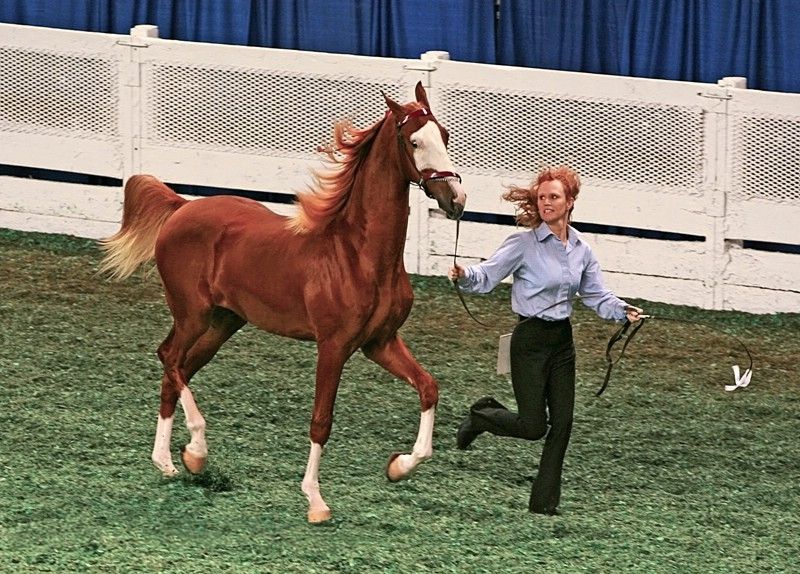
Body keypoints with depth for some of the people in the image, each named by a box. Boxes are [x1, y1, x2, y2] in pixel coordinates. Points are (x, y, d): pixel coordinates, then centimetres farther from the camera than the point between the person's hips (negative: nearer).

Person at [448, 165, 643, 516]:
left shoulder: (581, 251, 6)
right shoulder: (524, 244, -11)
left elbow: (596, 296, 13)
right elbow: (487, 276, -12)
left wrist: (622, 311, -5)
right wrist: (464, 276, -33)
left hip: (562, 340, 5)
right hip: (530, 340, -5)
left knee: (562, 422, 2)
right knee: (533, 427, -6)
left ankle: (545, 501, 11)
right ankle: (481, 417, 24)